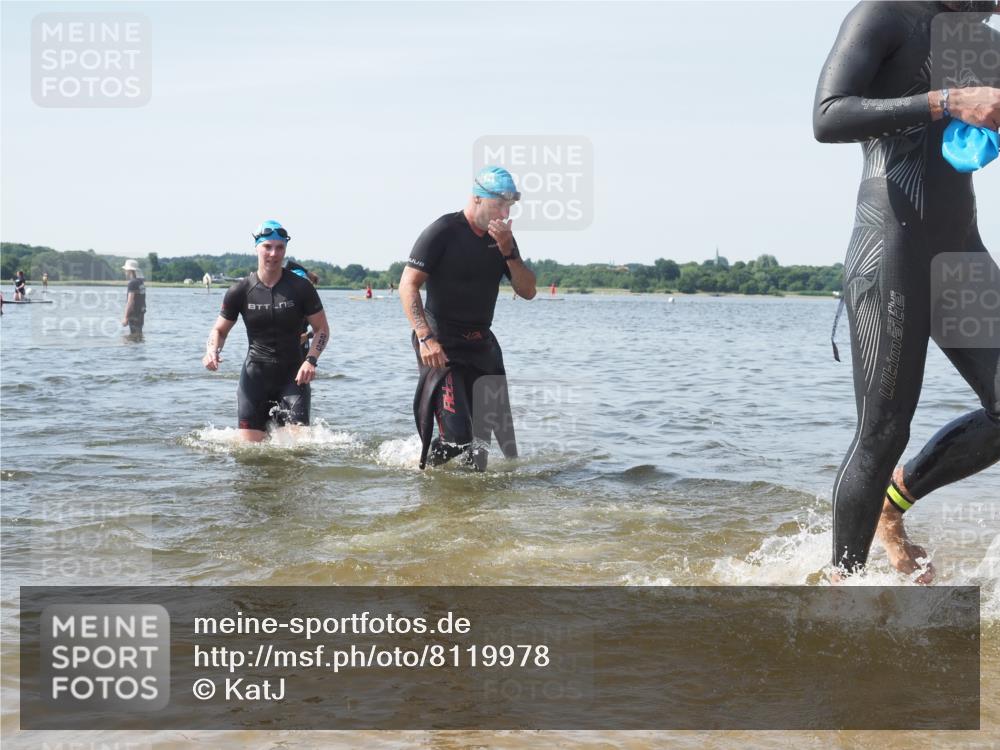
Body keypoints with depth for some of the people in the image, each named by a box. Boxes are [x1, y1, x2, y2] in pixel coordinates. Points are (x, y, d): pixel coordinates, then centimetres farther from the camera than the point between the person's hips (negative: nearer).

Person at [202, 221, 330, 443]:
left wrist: (311, 360, -14)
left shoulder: (301, 287, -3)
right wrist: (212, 351, -12)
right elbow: (220, 330, 10)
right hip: (255, 373, 1)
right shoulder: (240, 291, -1)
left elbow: (322, 328, 3)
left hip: (293, 374, -1)